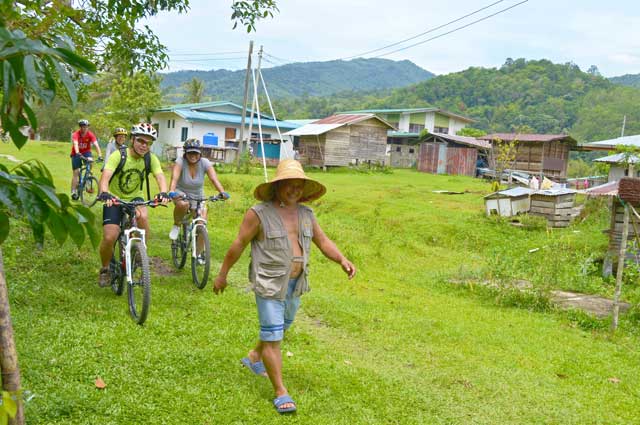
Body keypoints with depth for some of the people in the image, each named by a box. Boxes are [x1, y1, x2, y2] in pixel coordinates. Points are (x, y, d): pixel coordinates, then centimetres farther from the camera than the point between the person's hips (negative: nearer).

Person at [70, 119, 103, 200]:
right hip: (76, 154, -1)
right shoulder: (76, 134, -23)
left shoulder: (90, 135, -19)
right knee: (76, 172, -4)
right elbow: (75, 144, -39)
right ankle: (73, 192, 4)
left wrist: (100, 155, -43)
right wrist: (78, 153, -57)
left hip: (86, 152, 1)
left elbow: (96, 145, -29)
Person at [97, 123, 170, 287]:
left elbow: (160, 177, -25)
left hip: (135, 198, 2)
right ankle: (105, 269, 14)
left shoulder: (151, 159, -11)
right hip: (115, 199, -2)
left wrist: (163, 192, -48)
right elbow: (105, 177, -33)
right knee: (109, 238, -15)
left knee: (143, 216, -32)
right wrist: (104, 193, -55)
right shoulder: (118, 156, -20)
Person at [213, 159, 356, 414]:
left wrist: (342, 260, -11)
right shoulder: (259, 213, -12)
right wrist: (223, 274, -2)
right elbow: (238, 244, -7)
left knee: (281, 328, 23)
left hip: (296, 283, 7)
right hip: (269, 284, -7)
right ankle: (281, 393, 5)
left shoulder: (306, 214, 5)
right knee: (273, 336, -3)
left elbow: (323, 242, 6)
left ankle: (254, 357, 49)